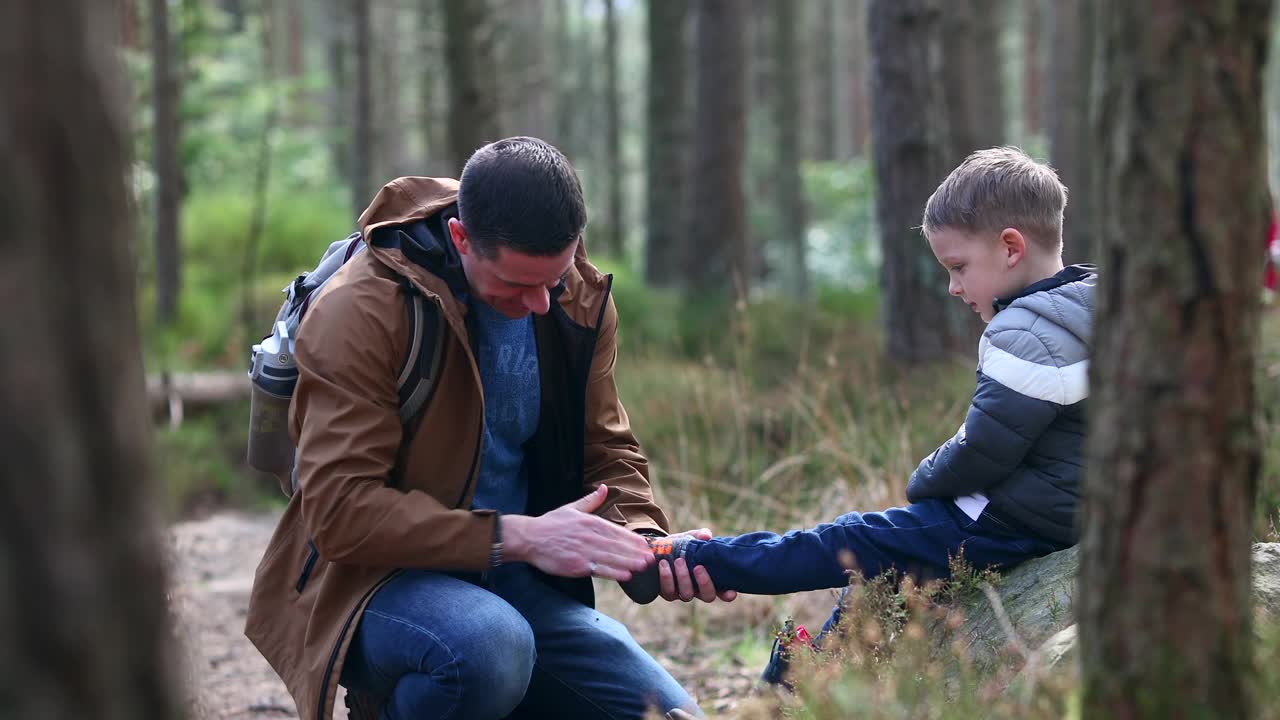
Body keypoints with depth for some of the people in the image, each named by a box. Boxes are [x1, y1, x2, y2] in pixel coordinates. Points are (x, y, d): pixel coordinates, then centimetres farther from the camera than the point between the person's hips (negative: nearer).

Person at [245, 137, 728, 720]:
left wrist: (644, 538, -11)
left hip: (516, 585, 7)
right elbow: (341, 511, -22)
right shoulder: (360, 311, -17)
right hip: (376, 582, -6)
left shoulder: (579, 301, 3)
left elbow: (607, 451, 12)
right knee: (489, 646, -39)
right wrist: (520, 537, -27)